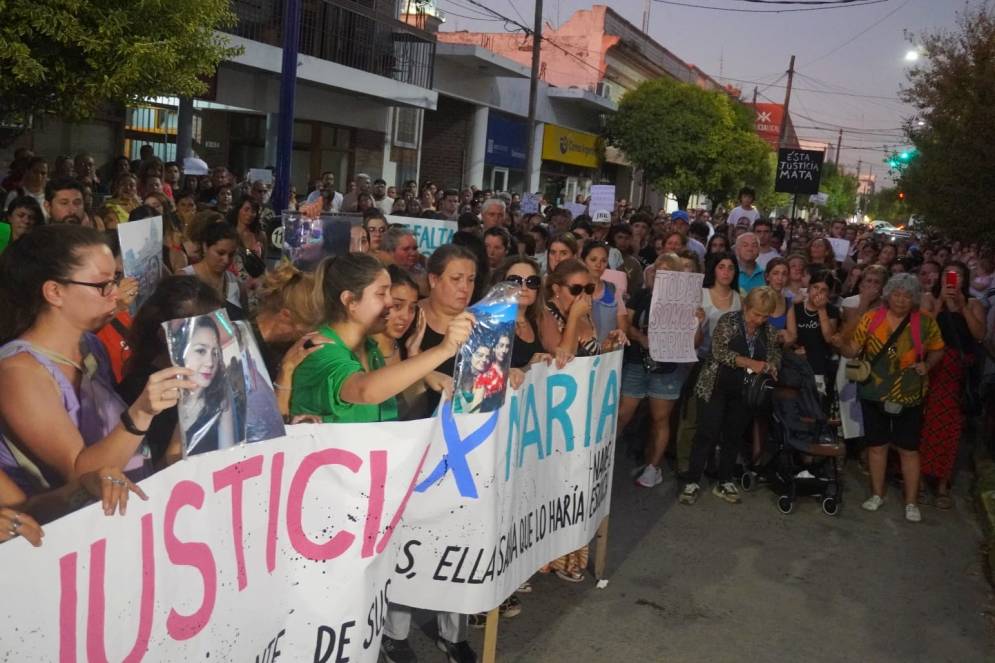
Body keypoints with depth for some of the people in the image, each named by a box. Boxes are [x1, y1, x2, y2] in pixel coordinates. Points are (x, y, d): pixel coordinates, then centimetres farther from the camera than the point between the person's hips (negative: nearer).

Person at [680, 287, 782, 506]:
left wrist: (771, 366, -13)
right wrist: (749, 363, -26)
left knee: (734, 436, 10)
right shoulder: (729, 321, -9)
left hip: (745, 392, 5)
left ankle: (724, 482, 21)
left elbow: (775, 356, 11)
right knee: (708, 434, -5)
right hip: (716, 387, -4)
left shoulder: (769, 331, 5)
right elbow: (719, 351, -19)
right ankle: (692, 482, 2)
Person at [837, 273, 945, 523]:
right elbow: (853, 349, -4)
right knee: (877, 444, 11)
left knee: (908, 448, 5)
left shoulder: (925, 322, -5)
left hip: (909, 397, -1)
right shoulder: (871, 318, -5)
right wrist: (840, 343, -25)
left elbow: (937, 349, 9)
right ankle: (877, 494, 27)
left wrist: (927, 365, -9)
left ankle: (911, 502, 17)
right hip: (874, 394, 1)